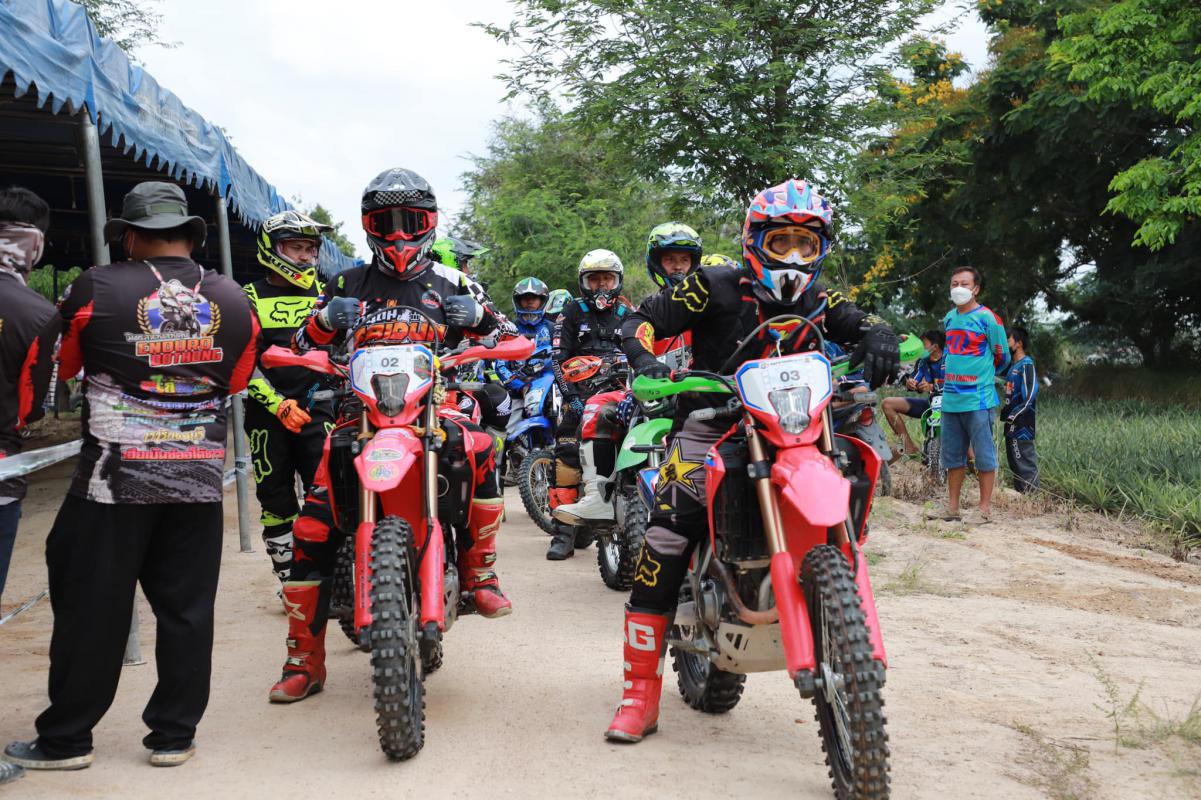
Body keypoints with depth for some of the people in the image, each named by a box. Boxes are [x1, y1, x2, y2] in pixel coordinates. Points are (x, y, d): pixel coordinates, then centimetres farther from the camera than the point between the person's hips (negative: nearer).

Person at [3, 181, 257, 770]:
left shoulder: (96, 291, -6)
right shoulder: (233, 300, 3)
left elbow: (59, 364, 7)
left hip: (115, 475, -3)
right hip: (200, 478, 3)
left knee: (92, 608, 6)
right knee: (186, 607, 10)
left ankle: (65, 738, 15)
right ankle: (173, 734, 17)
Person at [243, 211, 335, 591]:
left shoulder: (324, 292, 12)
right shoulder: (250, 297, 4)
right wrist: (278, 404, -13)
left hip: (316, 406, 1)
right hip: (268, 411, 0)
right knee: (276, 499, 4)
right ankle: (290, 579, 15)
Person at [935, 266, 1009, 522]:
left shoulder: (987, 318, -7)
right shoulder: (949, 318, 13)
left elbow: (1002, 356, 1)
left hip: (978, 398, -6)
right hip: (950, 398, 7)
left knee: (984, 454, -1)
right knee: (952, 455, 11)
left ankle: (985, 508, 6)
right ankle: (953, 506, 20)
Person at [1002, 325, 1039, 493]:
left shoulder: (1027, 364, -11)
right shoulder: (1014, 365, 18)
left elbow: (1031, 393, -19)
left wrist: (1015, 415, -20)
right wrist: (1004, 412, 17)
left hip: (1022, 424, -10)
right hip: (1012, 424, 10)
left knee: (1025, 463, -9)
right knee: (1014, 462, 14)